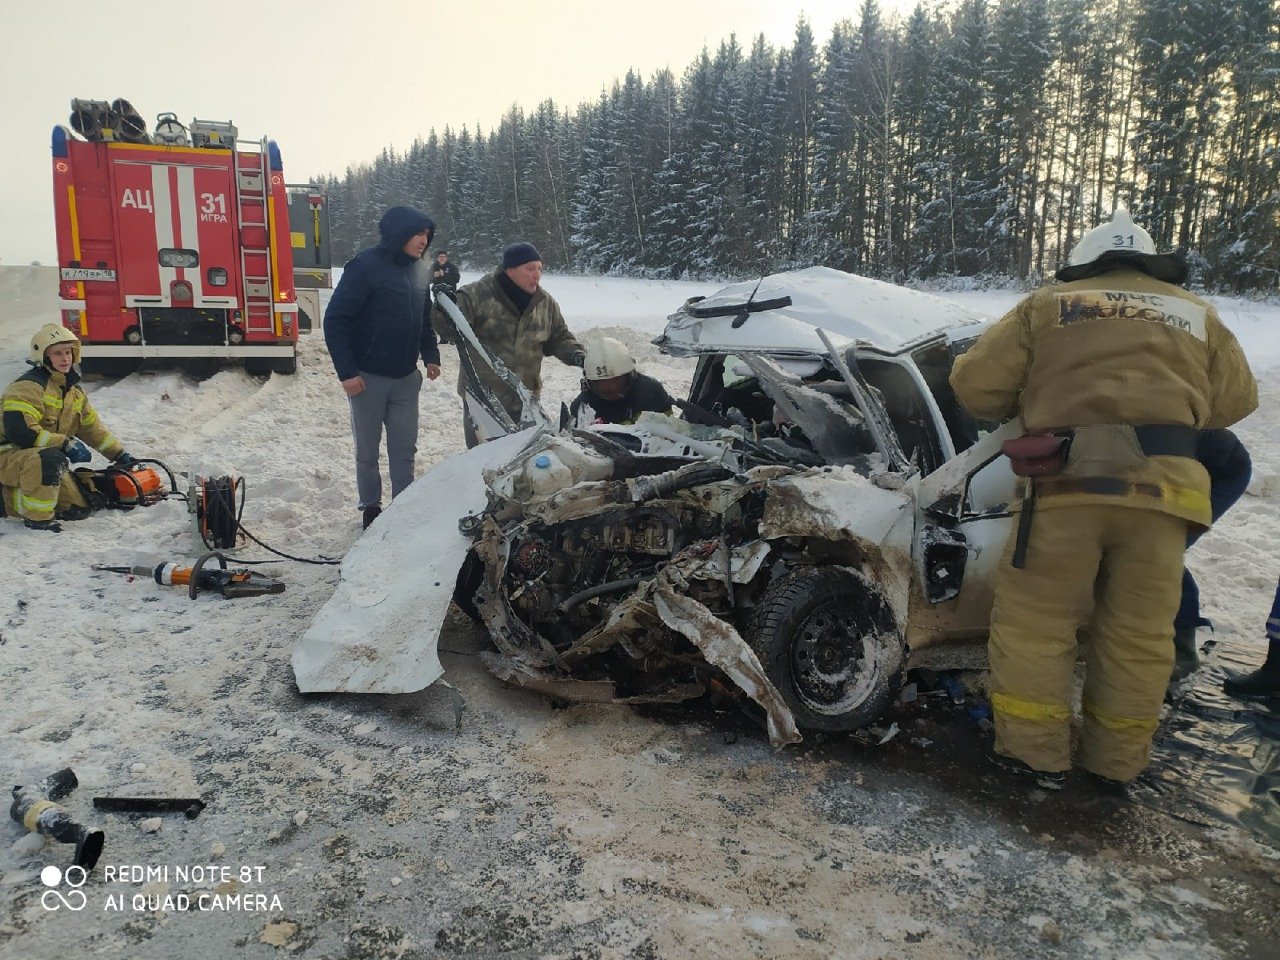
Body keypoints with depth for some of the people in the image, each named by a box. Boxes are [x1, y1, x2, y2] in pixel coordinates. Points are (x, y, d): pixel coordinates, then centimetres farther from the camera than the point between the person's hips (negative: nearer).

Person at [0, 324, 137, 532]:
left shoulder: (74, 390, 9)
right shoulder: (28, 386, -19)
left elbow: (92, 427, 18)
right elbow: (19, 431, -29)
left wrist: (120, 455, 13)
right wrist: (65, 444, -27)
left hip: (40, 456, 8)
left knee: (77, 510, 2)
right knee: (50, 459, -41)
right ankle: (37, 517, -25)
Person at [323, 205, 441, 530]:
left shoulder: (420, 271, 6)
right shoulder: (366, 266, -14)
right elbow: (336, 320, -15)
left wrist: (431, 355, 6)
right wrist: (347, 371, -18)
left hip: (406, 378, 5)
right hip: (368, 378, -5)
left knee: (405, 448, 8)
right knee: (368, 450, 9)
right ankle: (370, 508, 24)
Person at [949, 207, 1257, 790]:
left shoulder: (1047, 306, 13)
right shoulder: (1197, 315, 21)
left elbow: (974, 385, 6)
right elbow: (1235, 402, 22)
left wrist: (1021, 408, 25)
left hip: (1067, 483, -3)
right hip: (1161, 486, 3)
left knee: (1032, 620, 8)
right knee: (1138, 632, 13)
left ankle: (1036, 753, 12)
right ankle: (1117, 762, 23)